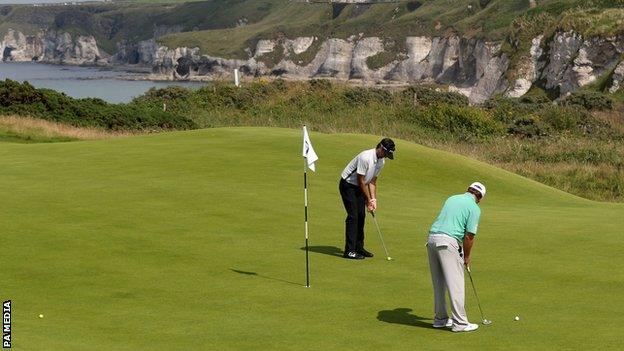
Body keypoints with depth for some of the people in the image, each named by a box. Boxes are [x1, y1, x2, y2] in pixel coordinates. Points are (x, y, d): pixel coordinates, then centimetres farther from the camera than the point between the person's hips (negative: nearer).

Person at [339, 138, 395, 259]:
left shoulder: (380, 162, 0)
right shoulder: (365, 157, -28)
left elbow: (372, 181, 8)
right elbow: (360, 181, -23)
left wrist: (373, 200, -2)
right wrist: (368, 199, -16)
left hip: (359, 187, 9)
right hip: (348, 185, -9)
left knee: (361, 216, 7)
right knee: (353, 216, -14)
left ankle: (359, 248, 15)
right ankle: (349, 251, -14)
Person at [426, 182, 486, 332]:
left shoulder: (452, 199, 21)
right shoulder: (474, 208, 0)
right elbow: (469, 236, -5)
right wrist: (466, 256, 11)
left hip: (432, 239, 7)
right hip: (448, 242, -7)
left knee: (438, 283, 15)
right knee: (455, 283, -2)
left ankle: (440, 318, 22)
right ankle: (460, 322, -1)